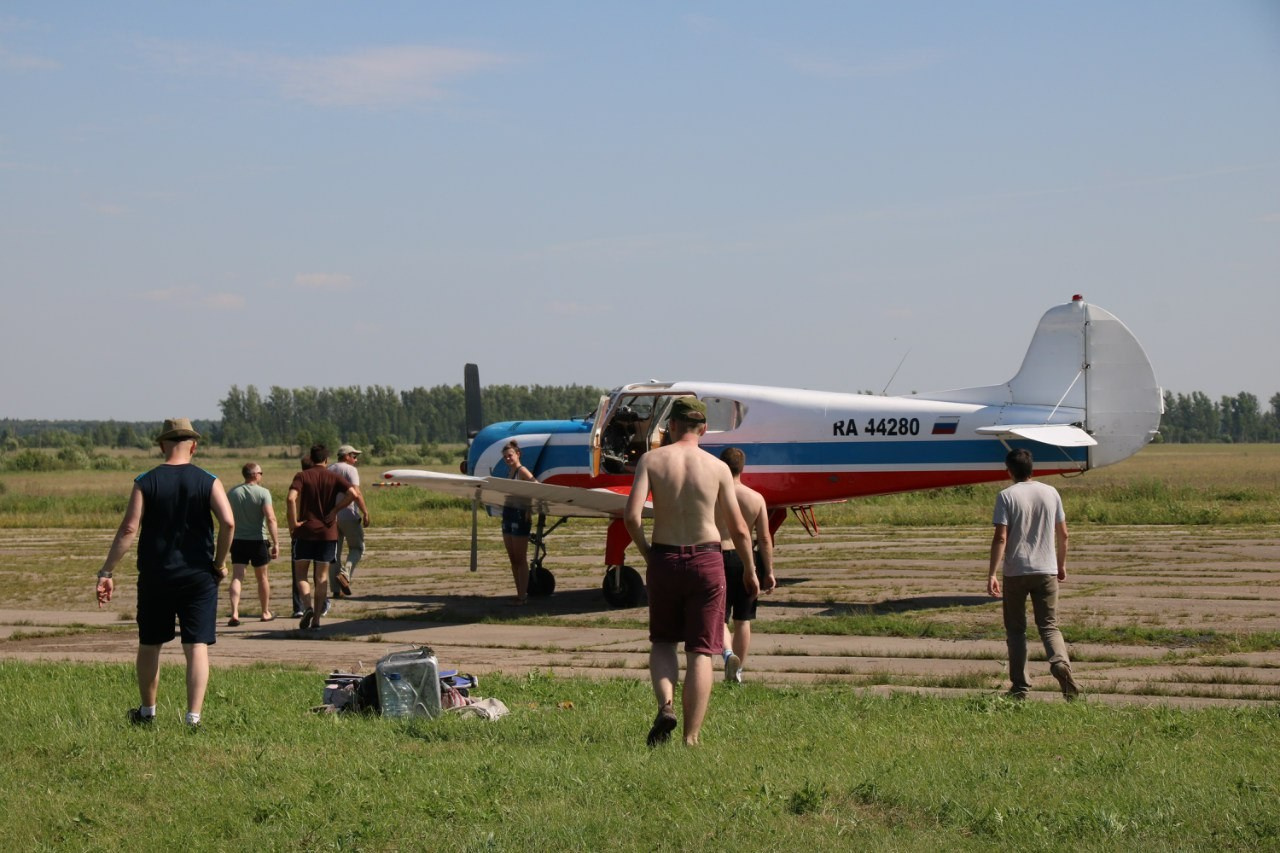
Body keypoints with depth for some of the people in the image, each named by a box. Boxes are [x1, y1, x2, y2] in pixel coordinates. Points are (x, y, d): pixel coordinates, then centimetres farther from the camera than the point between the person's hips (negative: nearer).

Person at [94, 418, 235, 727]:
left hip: (155, 577, 1)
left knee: (149, 645, 16)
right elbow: (228, 522, -14)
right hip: (198, 577, -1)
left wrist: (106, 572, -6)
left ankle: (146, 712, 30)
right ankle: (193, 717, -8)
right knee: (197, 647, 0)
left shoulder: (145, 482, -3)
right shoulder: (208, 482, -3)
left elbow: (129, 529, -9)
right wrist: (220, 562, 0)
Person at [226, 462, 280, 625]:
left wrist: (228, 541, 23)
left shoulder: (232, 493, 2)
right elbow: (270, 519, -19)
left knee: (237, 577, -2)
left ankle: (234, 613, -19)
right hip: (258, 540, -2)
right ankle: (265, 612, 27)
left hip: (238, 541, 2)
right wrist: (276, 543, -18)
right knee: (262, 577, 14)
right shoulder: (263, 492, -11)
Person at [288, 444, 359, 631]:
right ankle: (316, 619, 4)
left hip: (305, 531, -2)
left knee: (300, 574, 9)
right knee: (322, 577, 8)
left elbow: (292, 498, -19)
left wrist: (293, 522, -10)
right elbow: (353, 493, -12)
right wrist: (335, 511, -3)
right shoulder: (333, 478, 3)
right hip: (327, 532, 2)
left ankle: (308, 606, -15)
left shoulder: (302, 476, -1)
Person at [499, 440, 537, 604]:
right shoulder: (509, 472, 14)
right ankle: (520, 594, 16)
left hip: (520, 516, -9)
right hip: (508, 515, 9)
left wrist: (530, 509, -23)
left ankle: (523, 596, -1)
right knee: (513, 559, 10)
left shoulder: (522, 471, -11)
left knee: (520, 559, -4)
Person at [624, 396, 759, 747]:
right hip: (706, 560, 0)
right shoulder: (718, 467, -2)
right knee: (699, 652, 5)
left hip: (664, 559, 1)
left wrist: (646, 553, 3)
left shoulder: (651, 460, -3)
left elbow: (631, 515, -14)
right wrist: (750, 571, 15)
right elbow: (738, 529, 1)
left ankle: (665, 705, -6)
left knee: (663, 642, 19)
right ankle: (691, 739, 3)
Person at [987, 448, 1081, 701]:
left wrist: (992, 574, -14)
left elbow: (1000, 538, -14)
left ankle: (1020, 687, 10)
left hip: (1016, 572, -3)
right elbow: (1063, 533, 11)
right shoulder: (1051, 493, 5)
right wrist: (1061, 565, 24)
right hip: (1046, 571, 3)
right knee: (1049, 626, 6)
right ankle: (1061, 664, -22)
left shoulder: (1007, 496, -7)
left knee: (1015, 629, 9)